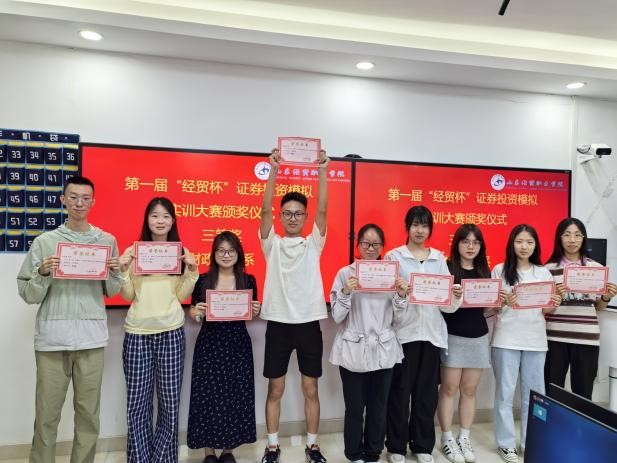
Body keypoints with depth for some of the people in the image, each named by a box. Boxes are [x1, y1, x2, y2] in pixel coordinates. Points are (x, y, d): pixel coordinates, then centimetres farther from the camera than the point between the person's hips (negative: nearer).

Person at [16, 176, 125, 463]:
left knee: (88, 412, 9)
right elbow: (28, 295, 4)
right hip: (51, 337, -1)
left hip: (91, 337, 1)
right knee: (46, 414, 8)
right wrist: (43, 273, -14)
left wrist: (114, 272, -9)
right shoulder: (44, 241, 4)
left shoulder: (107, 241, 7)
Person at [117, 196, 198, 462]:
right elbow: (127, 296, 3)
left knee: (170, 401, 7)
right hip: (137, 333, 0)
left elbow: (182, 296, 2)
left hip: (171, 332, 1)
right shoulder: (133, 251, 3)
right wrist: (123, 270, -11)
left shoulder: (181, 252, 5)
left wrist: (192, 271, -11)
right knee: (137, 403, 6)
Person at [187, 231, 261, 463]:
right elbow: (193, 313, 5)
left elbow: (252, 315, 10)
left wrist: (256, 311, -12)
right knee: (207, 395, 4)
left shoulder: (248, 280, 1)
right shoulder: (203, 280, -1)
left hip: (237, 345, 1)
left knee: (235, 395, 6)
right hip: (208, 345, 0)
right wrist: (197, 312, -16)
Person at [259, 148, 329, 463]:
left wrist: (322, 171, -17)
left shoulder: (313, 243, 4)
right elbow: (265, 211, -11)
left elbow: (323, 210, -8)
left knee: (311, 389, 12)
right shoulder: (272, 244, 2)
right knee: (275, 389, 11)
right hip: (278, 323, 0)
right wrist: (273, 170, -20)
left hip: (308, 323, 1)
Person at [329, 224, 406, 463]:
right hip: (353, 351, -2)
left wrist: (401, 295, -12)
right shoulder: (345, 273, -3)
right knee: (355, 407, 5)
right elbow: (337, 317, -5)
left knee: (378, 407, 11)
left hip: (384, 350, 2)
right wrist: (346, 292, -21)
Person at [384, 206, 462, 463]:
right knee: (400, 390, 4)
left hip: (432, 331, 3)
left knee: (427, 391, 10)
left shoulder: (439, 258, 11)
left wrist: (455, 296, -14)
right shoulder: (394, 256, 1)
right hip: (404, 330, -3)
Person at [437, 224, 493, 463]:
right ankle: (447, 439, 15)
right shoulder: (446, 268, -4)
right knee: (449, 388, 1)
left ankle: (464, 438, 23)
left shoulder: (484, 271, 11)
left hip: (478, 336, 4)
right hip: (452, 335, -4)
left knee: (469, 390, 11)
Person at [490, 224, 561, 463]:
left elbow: (547, 311, 11)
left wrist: (554, 304, -11)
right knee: (505, 393, 3)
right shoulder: (499, 270, 0)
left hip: (535, 341, 3)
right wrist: (504, 302, -19)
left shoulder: (543, 273, 9)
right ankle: (506, 443, 16)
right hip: (506, 340, -2)